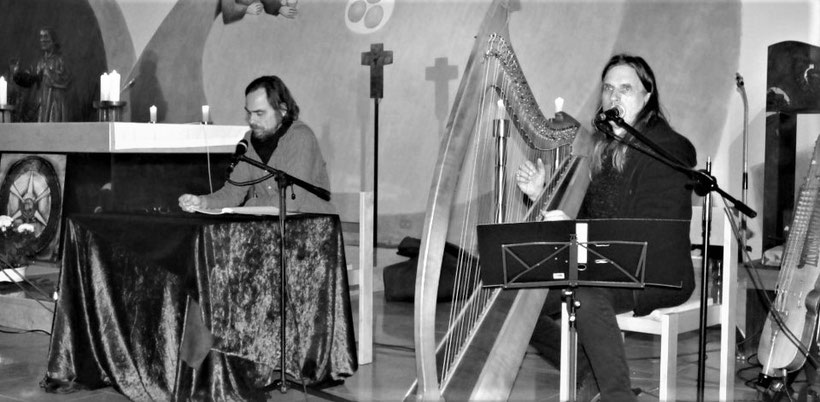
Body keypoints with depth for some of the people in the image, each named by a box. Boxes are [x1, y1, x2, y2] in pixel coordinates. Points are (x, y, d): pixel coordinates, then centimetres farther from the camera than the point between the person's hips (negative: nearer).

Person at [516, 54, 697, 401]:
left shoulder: (668, 149, -11)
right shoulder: (601, 148, 12)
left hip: (659, 276, -8)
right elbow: (579, 214, 15)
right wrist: (540, 194, -2)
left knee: (588, 297, -36)